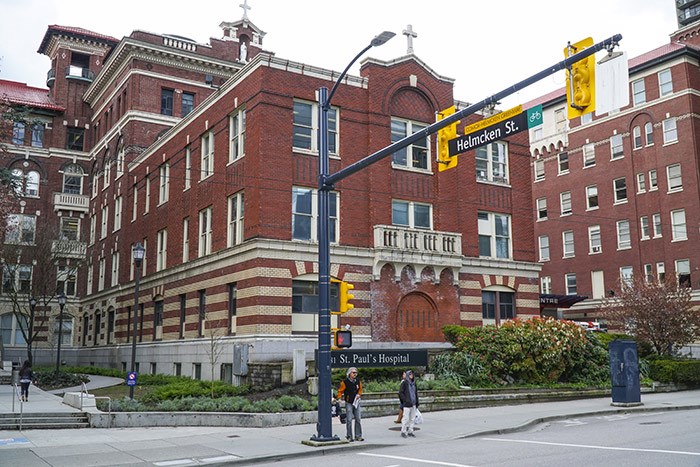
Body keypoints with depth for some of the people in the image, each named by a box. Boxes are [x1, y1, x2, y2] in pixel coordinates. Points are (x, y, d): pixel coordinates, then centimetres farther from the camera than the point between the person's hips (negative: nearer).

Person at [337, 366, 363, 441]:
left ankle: (358, 436, 12)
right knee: (349, 420, -5)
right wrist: (340, 398, -11)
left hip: (356, 402, 5)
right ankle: (349, 437, 3)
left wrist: (359, 394, 1)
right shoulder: (345, 382, -10)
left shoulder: (358, 381, 4)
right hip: (348, 403, -5)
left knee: (358, 419, 5)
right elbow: (340, 391, 0)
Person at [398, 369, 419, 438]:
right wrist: (406, 400, -15)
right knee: (406, 418, -5)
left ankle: (410, 431, 18)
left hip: (413, 404, 6)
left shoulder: (413, 383, 11)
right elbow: (400, 393, -9)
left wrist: (417, 403, 14)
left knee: (412, 419, 9)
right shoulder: (404, 383, -7)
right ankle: (403, 432, 5)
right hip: (407, 404, -6)